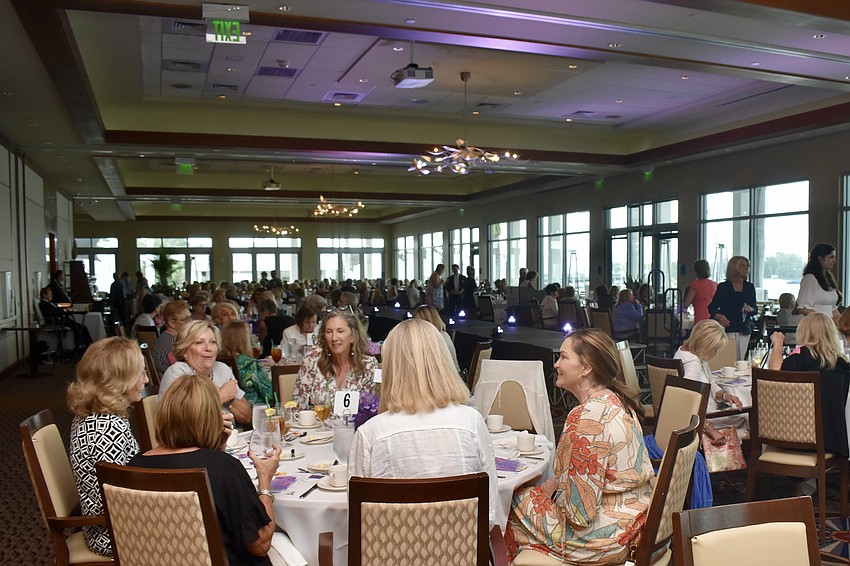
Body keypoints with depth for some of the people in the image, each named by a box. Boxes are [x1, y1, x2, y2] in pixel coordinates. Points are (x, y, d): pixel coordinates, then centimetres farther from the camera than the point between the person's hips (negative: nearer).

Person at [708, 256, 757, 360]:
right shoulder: (723, 287, 0)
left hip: (744, 330, 4)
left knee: (741, 360, 0)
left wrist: (751, 309, -4)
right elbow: (711, 307, 2)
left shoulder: (749, 287, 13)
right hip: (728, 328, -4)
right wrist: (718, 316, -18)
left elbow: (755, 308, 19)